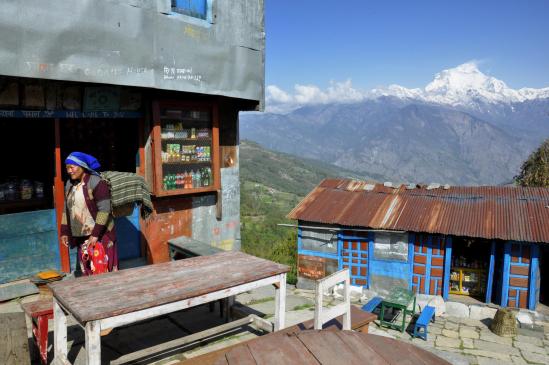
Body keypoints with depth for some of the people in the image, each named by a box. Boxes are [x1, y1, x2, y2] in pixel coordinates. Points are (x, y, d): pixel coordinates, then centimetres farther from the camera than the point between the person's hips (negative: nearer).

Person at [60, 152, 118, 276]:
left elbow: (104, 210, -18)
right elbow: (66, 209, 16)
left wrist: (95, 234, -21)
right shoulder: (70, 184, 9)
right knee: (83, 271, 11)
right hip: (81, 237, 7)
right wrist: (64, 232, 12)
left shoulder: (97, 183, -14)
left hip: (100, 235, -7)